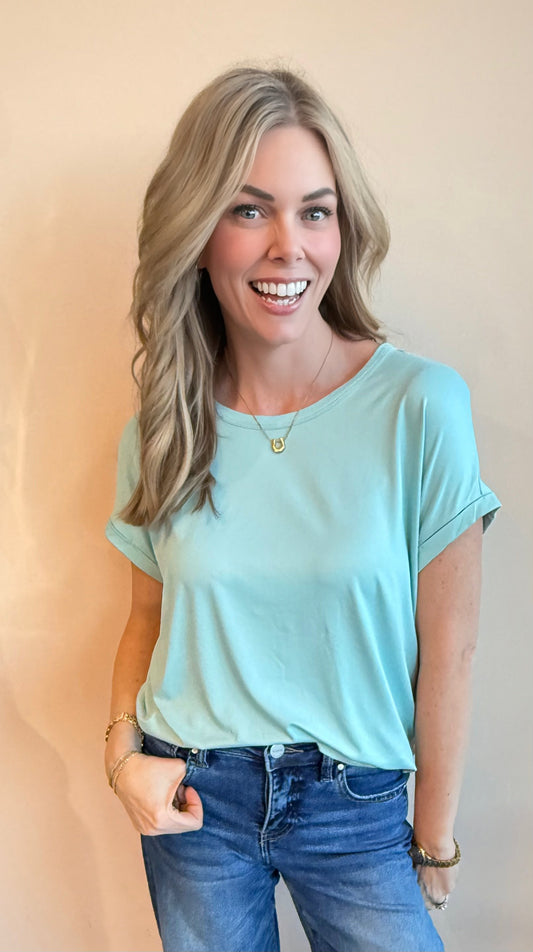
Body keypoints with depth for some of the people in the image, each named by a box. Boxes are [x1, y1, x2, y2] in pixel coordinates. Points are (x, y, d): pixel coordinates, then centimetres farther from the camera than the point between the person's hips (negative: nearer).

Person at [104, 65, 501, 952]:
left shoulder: (422, 405, -16)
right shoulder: (160, 429, -5)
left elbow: (447, 651, -11)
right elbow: (150, 615, 8)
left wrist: (435, 845, -4)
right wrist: (123, 747, -7)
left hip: (356, 808, -2)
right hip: (192, 800, 3)